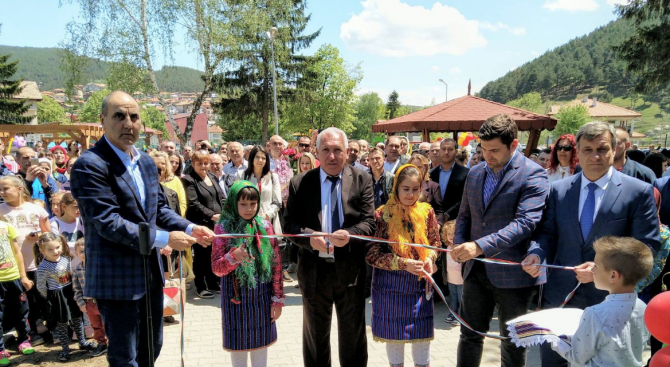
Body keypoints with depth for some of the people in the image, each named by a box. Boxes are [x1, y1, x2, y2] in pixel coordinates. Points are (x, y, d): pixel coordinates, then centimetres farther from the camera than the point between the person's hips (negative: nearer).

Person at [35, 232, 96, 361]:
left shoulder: (66, 258, -6)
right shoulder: (43, 268, -21)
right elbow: (40, 286, -10)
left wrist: (72, 288, 10)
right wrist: (51, 297, -1)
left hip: (71, 292, 5)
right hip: (57, 297, -5)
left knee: (77, 318, 16)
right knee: (62, 323, 7)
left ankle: (82, 342, 33)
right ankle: (65, 349, 22)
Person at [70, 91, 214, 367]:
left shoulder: (146, 161, 9)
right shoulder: (90, 165, -19)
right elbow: (108, 223, -25)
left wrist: (190, 229, -4)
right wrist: (164, 238, -23)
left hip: (151, 272, 8)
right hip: (116, 278, -8)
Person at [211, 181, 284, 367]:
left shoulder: (265, 226, -1)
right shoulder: (223, 228, -7)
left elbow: (276, 264, 1)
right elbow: (216, 268, -8)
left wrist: (278, 298, -1)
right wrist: (233, 256, -28)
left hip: (261, 296, 2)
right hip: (236, 297, -1)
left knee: (260, 343, 12)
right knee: (238, 344, 10)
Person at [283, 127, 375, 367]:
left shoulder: (362, 180, -3)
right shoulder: (300, 183, -1)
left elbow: (369, 222, -8)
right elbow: (289, 223, -3)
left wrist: (349, 235, -29)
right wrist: (309, 237, -23)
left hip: (350, 269, -1)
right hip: (314, 269, 1)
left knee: (352, 336, 15)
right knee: (315, 336, 19)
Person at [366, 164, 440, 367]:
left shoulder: (427, 211, -2)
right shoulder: (383, 215, -13)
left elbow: (435, 241, 10)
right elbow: (372, 254, -14)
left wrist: (430, 258, -11)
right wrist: (403, 263, -24)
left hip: (420, 284, 3)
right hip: (391, 284, -2)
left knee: (422, 333, 12)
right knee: (394, 333, 12)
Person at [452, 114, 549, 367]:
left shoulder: (533, 175, -12)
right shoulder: (475, 173, 9)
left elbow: (525, 222, -23)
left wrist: (479, 246, -30)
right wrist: (459, 244, -5)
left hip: (511, 273, -5)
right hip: (476, 270, 5)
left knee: (513, 341, 12)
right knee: (470, 334, 14)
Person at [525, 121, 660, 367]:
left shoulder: (639, 192, -6)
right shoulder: (559, 189, 5)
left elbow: (646, 246, -9)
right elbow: (548, 233, 8)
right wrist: (536, 253, -15)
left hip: (609, 297, -2)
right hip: (560, 293, 3)